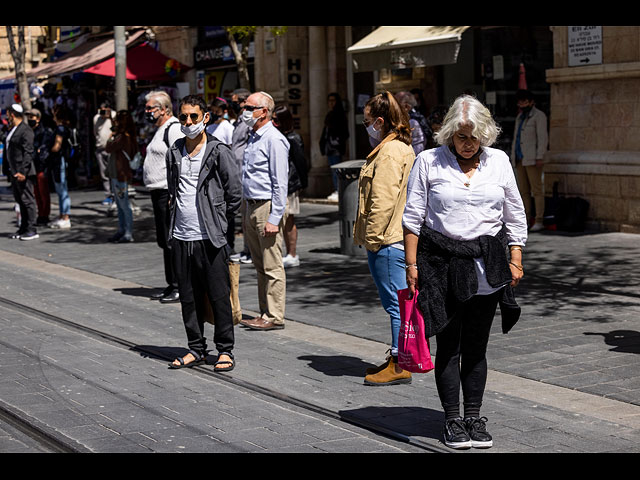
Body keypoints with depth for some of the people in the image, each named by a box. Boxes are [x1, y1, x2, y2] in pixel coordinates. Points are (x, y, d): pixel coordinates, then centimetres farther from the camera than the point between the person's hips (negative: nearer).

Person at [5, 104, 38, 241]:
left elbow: (28, 152, -18)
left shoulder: (26, 131, -13)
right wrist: (11, 171, 16)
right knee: (20, 201, 13)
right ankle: (23, 229, 19)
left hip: (23, 172, -10)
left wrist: (22, 171, -23)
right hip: (14, 171, 10)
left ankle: (32, 231, -3)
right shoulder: (12, 130, 16)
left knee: (27, 200, -6)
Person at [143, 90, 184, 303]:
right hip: (159, 193, 11)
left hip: (169, 194, -11)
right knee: (165, 242, 14)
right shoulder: (161, 130, 21)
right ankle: (172, 285, 22)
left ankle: (180, 287, -4)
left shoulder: (174, 129, -12)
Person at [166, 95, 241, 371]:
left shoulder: (218, 151, -4)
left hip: (210, 237, -5)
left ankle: (225, 351, 8)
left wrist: (217, 221, 3)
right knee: (189, 298, 11)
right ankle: (196, 350, 21)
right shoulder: (174, 153, 12)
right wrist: (175, 219, 15)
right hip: (180, 237, 5)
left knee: (219, 296, -2)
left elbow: (235, 194, -2)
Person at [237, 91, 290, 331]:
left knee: (272, 267, -4)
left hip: (267, 207, -9)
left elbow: (280, 183, -16)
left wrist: (274, 218, -20)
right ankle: (265, 313, 20)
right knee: (260, 265, 13)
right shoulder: (253, 138, 16)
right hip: (250, 207, 9)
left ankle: (274, 316, 1)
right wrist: (246, 211, 17)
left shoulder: (274, 140, -13)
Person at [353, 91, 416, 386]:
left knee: (396, 302, -6)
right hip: (398, 238, 11)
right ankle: (397, 359, 23)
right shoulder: (403, 148, 17)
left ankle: (399, 366, -1)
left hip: (387, 241, -11)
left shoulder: (389, 152, -16)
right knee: (396, 302, 15)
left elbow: (383, 201, -21)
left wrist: (371, 238, -15)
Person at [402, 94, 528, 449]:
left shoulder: (499, 161, 8)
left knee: (476, 346, 7)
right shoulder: (429, 161, 0)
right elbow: (413, 216, 2)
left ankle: (474, 417, 19)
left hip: (486, 265, 2)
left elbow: (515, 215, 13)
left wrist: (515, 259, 7)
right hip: (443, 262, -2)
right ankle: (452, 420, 11)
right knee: (448, 345, 0)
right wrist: (411, 263, -3)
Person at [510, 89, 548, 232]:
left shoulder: (539, 116, -7)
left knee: (536, 190, -9)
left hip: (533, 159, -8)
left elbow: (542, 138, -14)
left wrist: (540, 158, -20)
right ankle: (527, 220, 8)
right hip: (520, 159, 8)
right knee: (523, 191, 6)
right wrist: (513, 157, 14)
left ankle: (538, 222, -10)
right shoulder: (520, 117, 18)